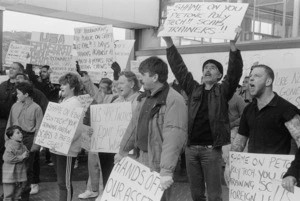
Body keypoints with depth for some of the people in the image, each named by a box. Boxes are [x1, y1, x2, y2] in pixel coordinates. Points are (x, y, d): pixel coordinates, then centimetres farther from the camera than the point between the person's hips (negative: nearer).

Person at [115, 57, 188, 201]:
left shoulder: (174, 100, -19)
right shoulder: (144, 98, 10)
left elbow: (173, 137, -26)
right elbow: (134, 125, 18)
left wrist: (167, 170, -31)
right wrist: (123, 151, 21)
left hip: (158, 165, -8)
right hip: (140, 160, 8)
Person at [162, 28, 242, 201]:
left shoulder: (223, 91, 3)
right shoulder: (194, 89, 11)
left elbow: (235, 72, -11)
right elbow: (179, 68, 9)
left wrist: (233, 46, -24)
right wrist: (169, 43, 3)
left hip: (212, 149, -4)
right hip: (191, 148, 4)